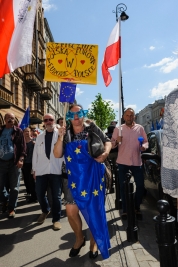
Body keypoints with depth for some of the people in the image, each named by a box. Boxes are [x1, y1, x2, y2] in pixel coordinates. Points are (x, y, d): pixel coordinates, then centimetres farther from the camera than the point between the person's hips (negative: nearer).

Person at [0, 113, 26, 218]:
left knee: (14, 187, 3)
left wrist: (21, 159, -14)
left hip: (14, 162, -3)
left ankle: (11, 208, 15)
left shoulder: (18, 131, 1)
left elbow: (23, 146, -4)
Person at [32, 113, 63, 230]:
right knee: (40, 194, 12)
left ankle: (56, 219, 25)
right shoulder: (40, 137, 13)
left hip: (56, 170, -4)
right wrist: (34, 169, 11)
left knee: (56, 196, 5)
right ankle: (45, 210, 43)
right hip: (41, 170, 4)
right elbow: (35, 153, 13)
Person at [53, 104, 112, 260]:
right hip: (74, 178, 2)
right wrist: (61, 138, -17)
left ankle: (94, 241, 34)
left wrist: (106, 152, -19)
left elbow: (107, 142, 2)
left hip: (93, 176, -2)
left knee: (93, 210, 9)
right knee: (71, 211, 1)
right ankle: (79, 238, 31)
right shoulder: (66, 134, 4)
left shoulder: (92, 129, -1)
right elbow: (57, 155, -3)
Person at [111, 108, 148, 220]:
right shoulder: (118, 129, 2)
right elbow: (112, 144, 0)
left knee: (140, 185, 6)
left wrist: (144, 147, -13)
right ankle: (125, 210, 22)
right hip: (123, 161, -1)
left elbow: (146, 141, 9)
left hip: (137, 161, 1)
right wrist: (116, 141, -21)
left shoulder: (140, 128, 5)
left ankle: (137, 208, 26)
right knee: (123, 186, 8)